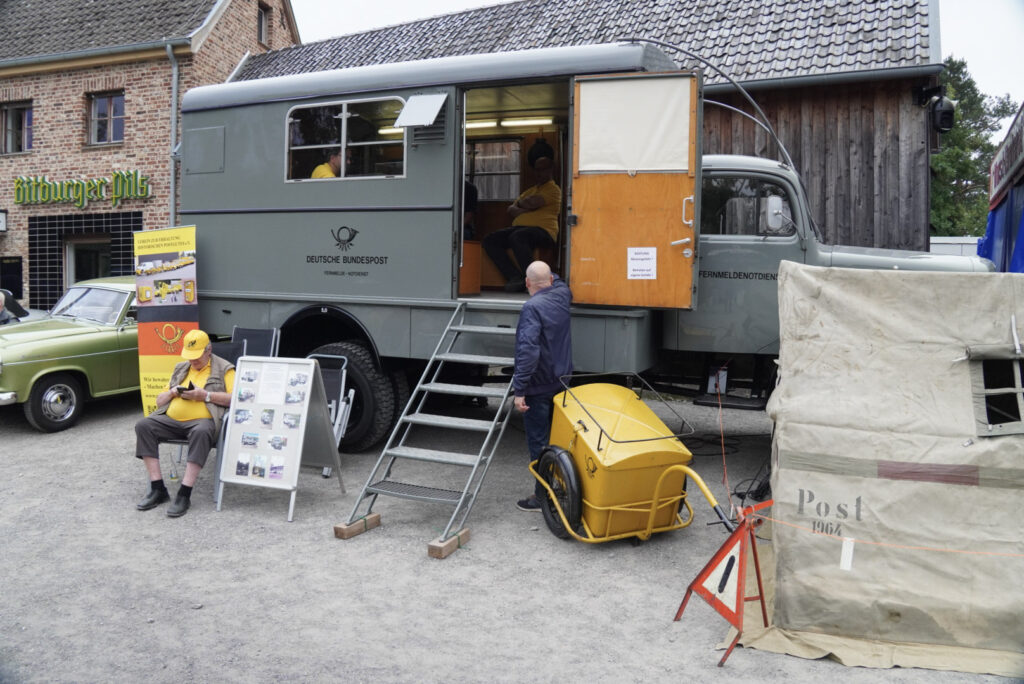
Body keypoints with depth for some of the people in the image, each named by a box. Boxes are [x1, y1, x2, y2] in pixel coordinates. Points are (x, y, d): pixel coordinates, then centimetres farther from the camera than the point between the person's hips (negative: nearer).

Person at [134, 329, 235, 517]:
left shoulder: (224, 369, 9)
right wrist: (172, 392, 4)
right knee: (143, 426, -21)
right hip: (170, 420, 6)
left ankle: (184, 495, -35)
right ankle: (158, 489, -19)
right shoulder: (179, 369, 25)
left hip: (202, 421, -5)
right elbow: (159, 402, 27)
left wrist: (205, 395, -13)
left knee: (201, 432, -39)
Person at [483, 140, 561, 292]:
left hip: (543, 230, -8)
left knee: (517, 237, -39)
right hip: (520, 227, 8)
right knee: (489, 241, -15)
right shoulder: (530, 190, 31)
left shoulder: (553, 190, 6)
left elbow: (530, 203, -10)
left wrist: (520, 202, 11)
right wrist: (523, 210, -1)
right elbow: (511, 210, 20)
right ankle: (515, 277, -24)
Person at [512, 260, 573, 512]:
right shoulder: (561, 296, 2)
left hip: (538, 387, -8)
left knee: (539, 442, 1)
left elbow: (528, 350, -30)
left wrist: (519, 389, -28)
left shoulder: (532, 307, -21)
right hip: (561, 381, 8)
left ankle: (543, 496, 8)